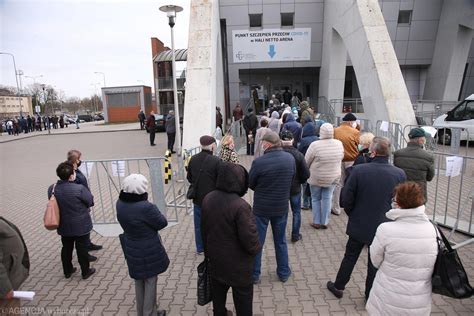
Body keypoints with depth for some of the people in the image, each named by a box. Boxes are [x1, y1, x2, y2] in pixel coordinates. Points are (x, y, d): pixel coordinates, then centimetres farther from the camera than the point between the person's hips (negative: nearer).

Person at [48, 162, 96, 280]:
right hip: (81, 225, -5)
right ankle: (85, 272, 26)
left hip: (63, 226, 5)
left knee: (66, 248, 22)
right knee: (82, 249, 11)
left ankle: (67, 271, 38)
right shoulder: (79, 189, -28)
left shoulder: (52, 189, -10)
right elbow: (91, 201, -12)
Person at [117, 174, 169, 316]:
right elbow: (162, 223, -19)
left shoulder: (120, 204, -11)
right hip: (149, 252, -7)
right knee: (150, 282, 15)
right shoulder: (146, 207, -33)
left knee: (139, 282, 26)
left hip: (132, 250, 7)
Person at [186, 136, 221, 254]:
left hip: (197, 198, 5)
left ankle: (199, 248, 31)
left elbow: (189, 178, 7)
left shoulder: (193, 159, -4)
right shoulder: (216, 161, -20)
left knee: (198, 224, 17)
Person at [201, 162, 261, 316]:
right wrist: (255, 249, -3)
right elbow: (249, 237, -26)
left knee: (218, 290, 27)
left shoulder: (208, 198, -8)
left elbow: (204, 228, 3)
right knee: (242, 294, 17)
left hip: (215, 257, 6)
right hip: (237, 262, -6)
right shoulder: (240, 205, -32)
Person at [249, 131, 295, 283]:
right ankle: (283, 273, 36)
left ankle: (254, 275, 28)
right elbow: (291, 180, 2)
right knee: (280, 241, 22)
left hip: (261, 207, -3)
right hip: (282, 207, 4)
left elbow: (250, 184, -8)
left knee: (257, 242, 14)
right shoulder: (290, 158, -10)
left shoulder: (259, 162, -23)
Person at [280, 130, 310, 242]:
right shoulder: (299, 155, -14)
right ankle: (295, 235, 26)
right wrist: (299, 181, 7)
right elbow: (306, 174, -12)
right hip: (295, 188, 0)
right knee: (296, 212, 17)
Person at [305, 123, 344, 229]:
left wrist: (307, 172, 9)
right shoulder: (339, 144, -9)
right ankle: (325, 222, 22)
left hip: (316, 178, -3)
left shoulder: (315, 145, -21)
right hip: (333, 178, 3)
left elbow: (306, 161, -11)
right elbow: (341, 157, 8)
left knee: (316, 199, 14)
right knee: (327, 199, 14)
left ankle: (317, 222, 20)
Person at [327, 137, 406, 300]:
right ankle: (370, 296, 35)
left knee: (350, 256, 18)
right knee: (375, 262, 18)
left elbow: (346, 199, -14)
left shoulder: (358, 170, -20)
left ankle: (338, 287, 34)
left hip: (359, 224, -1)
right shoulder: (400, 174, -13)